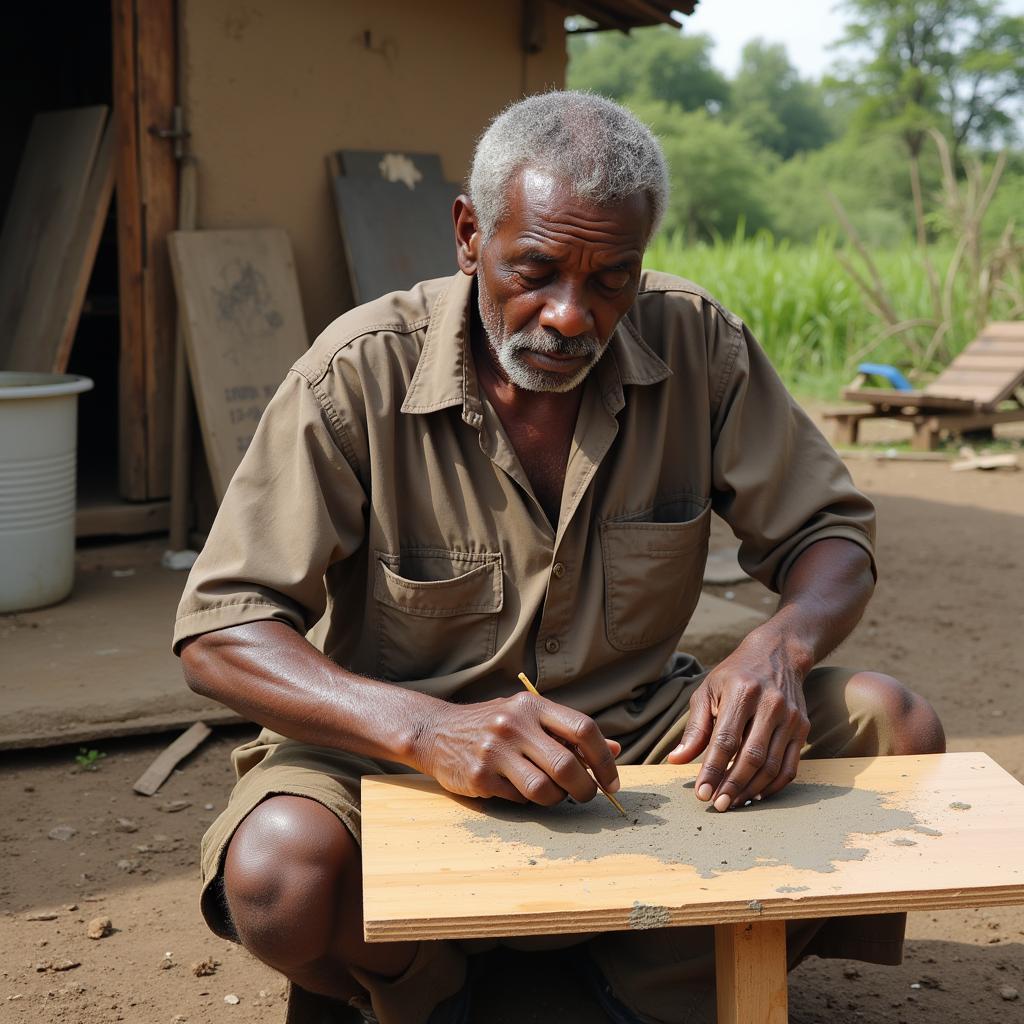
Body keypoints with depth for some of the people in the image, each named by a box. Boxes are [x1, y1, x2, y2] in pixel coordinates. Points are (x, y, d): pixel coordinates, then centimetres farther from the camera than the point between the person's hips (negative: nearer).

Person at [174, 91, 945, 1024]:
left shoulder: (696, 344, -8)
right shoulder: (362, 371, -16)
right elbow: (218, 633, -20)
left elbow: (831, 535, 0)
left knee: (893, 730, -16)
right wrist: (427, 730, -38)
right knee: (277, 875, -34)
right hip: (398, 751, -2)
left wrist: (779, 648, -26)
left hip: (630, 729, 3)